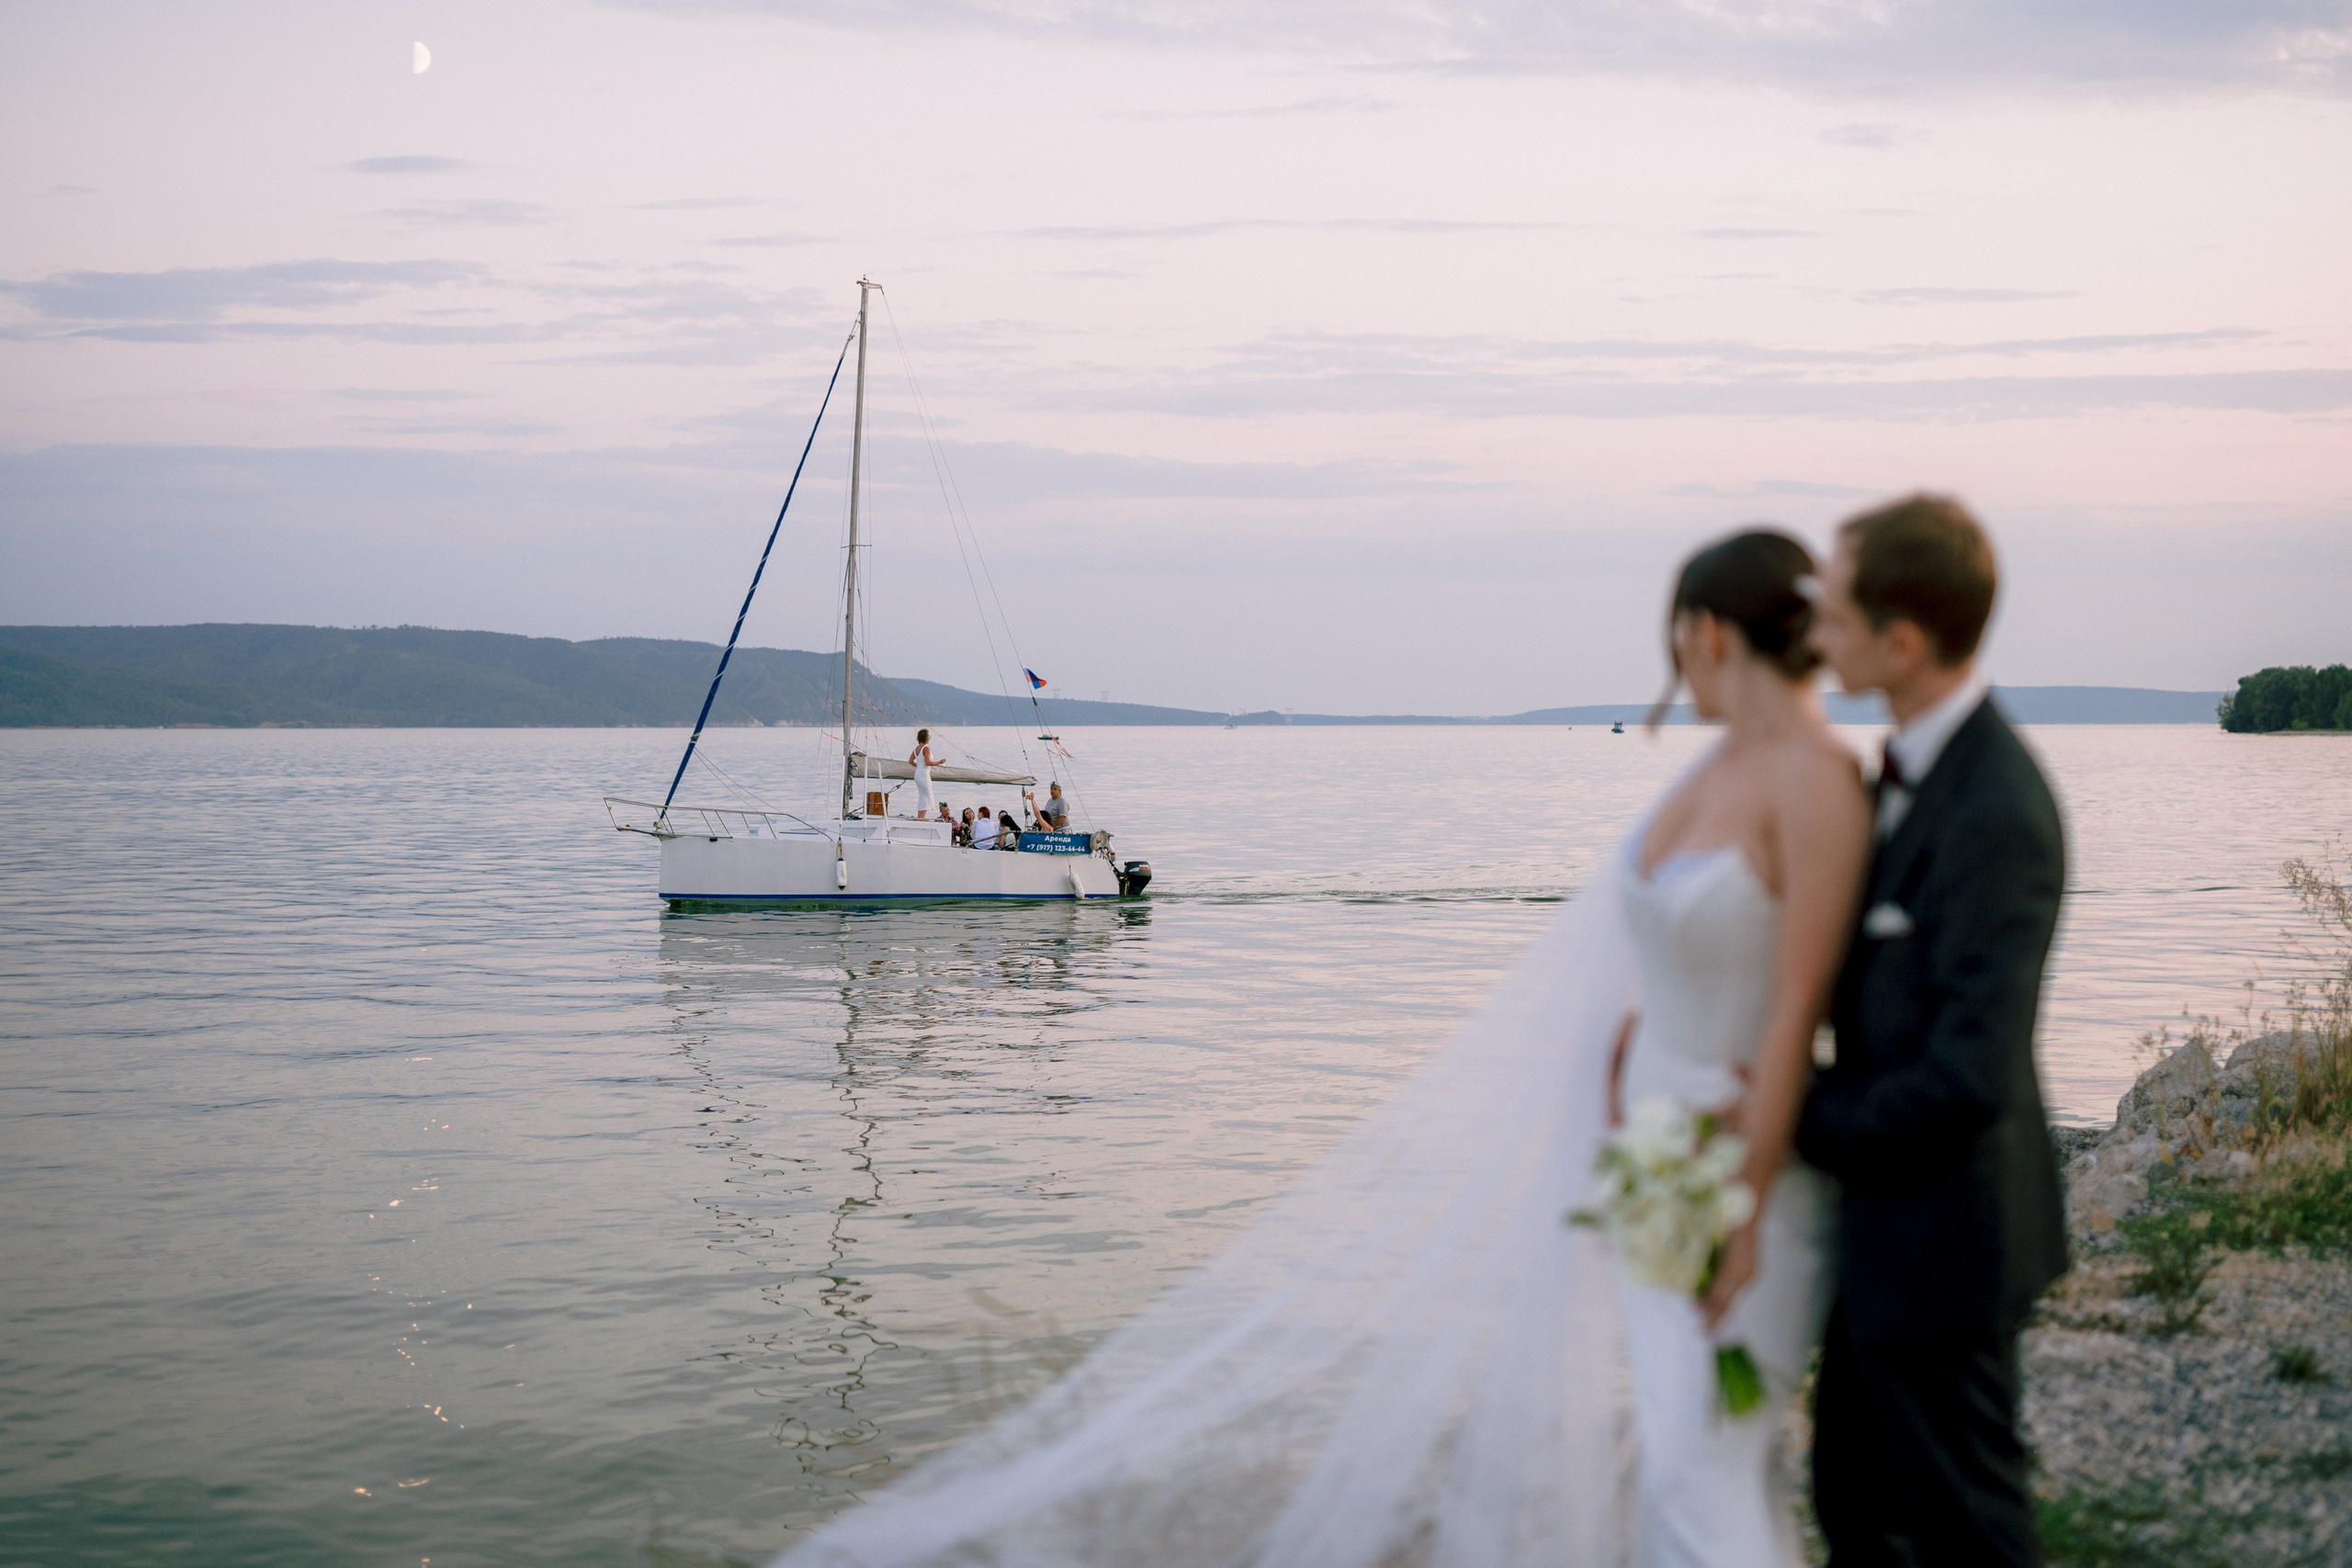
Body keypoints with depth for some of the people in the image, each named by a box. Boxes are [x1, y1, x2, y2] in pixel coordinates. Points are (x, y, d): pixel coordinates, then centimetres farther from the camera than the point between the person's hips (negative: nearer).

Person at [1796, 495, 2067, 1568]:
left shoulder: (1997, 814, -27)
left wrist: (1805, 1120, -15)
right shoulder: (1916, 761, 4)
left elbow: (1971, 1074, -29)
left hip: (1940, 1236, -10)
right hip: (1889, 1220, 10)